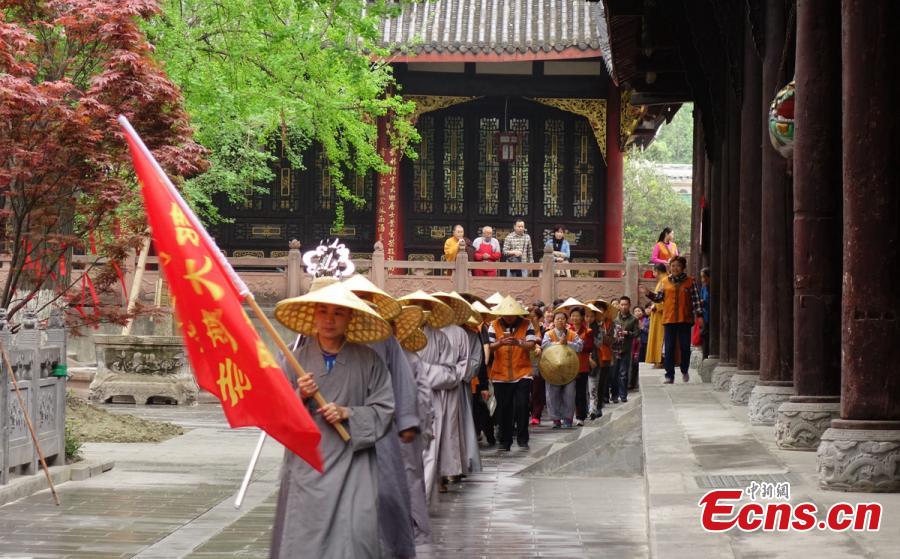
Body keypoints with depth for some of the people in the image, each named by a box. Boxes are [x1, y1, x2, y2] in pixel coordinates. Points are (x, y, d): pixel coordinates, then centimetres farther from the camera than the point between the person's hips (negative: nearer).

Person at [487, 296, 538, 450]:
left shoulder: (526, 324, -1)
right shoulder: (494, 326, 1)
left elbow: (531, 345, -10)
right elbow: (489, 347, -6)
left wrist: (518, 343, -31)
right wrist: (500, 343, -28)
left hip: (522, 373, -1)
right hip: (501, 374, 1)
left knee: (522, 406, -9)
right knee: (504, 409, 6)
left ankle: (522, 439, 4)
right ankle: (505, 441, 16)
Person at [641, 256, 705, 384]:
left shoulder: (690, 281, 2)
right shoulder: (665, 281, 8)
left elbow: (696, 299, 0)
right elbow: (659, 297, 9)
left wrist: (699, 315, -6)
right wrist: (648, 293, -7)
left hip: (685, 320, -1)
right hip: (669, 320, 1)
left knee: (685, 347, 3)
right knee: (669, 348, 0)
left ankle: (684, 371, 25)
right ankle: (670, 375, 4)